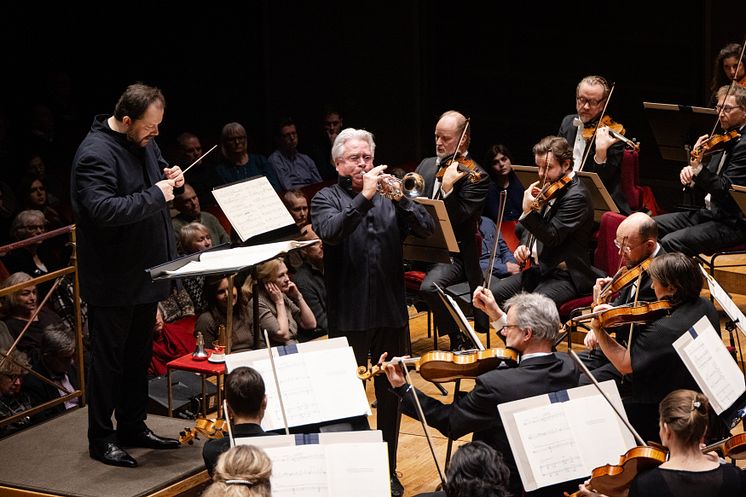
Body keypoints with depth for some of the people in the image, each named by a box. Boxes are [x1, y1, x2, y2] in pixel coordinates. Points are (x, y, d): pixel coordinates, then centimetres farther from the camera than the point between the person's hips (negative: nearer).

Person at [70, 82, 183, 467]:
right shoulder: (95, 154, -23)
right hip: (113, 280, -9)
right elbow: (104, 209, -33)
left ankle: (134, 427, 31)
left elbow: (157, 171, 26)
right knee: (108, 359, 2)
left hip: (145, 272, 9)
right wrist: (156, 196, -27)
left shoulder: (144, 141, 6)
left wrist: (171, 177, 2)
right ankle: (100, 439, 13)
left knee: (139, 355, 18)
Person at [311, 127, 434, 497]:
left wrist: (401, 200, -18)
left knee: (390, 394, 11)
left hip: (391, 311, 3)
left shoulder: (388, 196, 10)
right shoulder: (326, 199, 1)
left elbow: (426, 229, -3)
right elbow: (330, 231, -20)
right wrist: (364, 196, -26)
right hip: (349, 314, -3)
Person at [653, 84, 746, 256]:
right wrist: (690, 172, -7)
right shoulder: (727, 139, 13)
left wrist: (697, 165, -33)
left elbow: (724, 190, -24)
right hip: (710, 212, 10)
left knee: (670, 242, -25)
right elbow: (707, 182, 15)